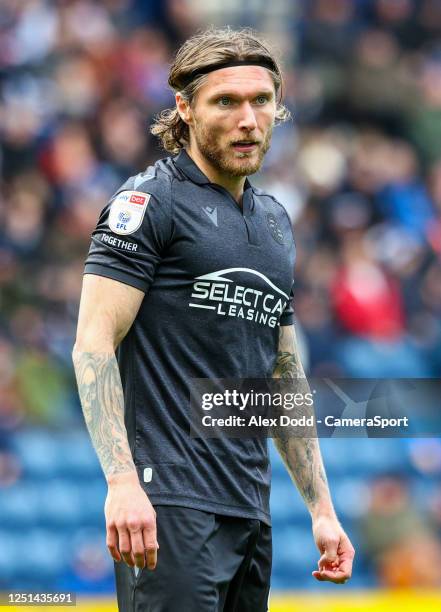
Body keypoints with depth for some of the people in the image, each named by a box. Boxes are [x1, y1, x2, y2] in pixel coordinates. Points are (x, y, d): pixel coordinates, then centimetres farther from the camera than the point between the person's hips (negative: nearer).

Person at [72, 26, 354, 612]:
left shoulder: (275, 221, 19)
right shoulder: (151, 200, -4)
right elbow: (94, 346, -12)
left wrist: (322, 509, 19)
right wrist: (122, 483, -23)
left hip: (251, 511, 8)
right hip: (170, 507, -8)